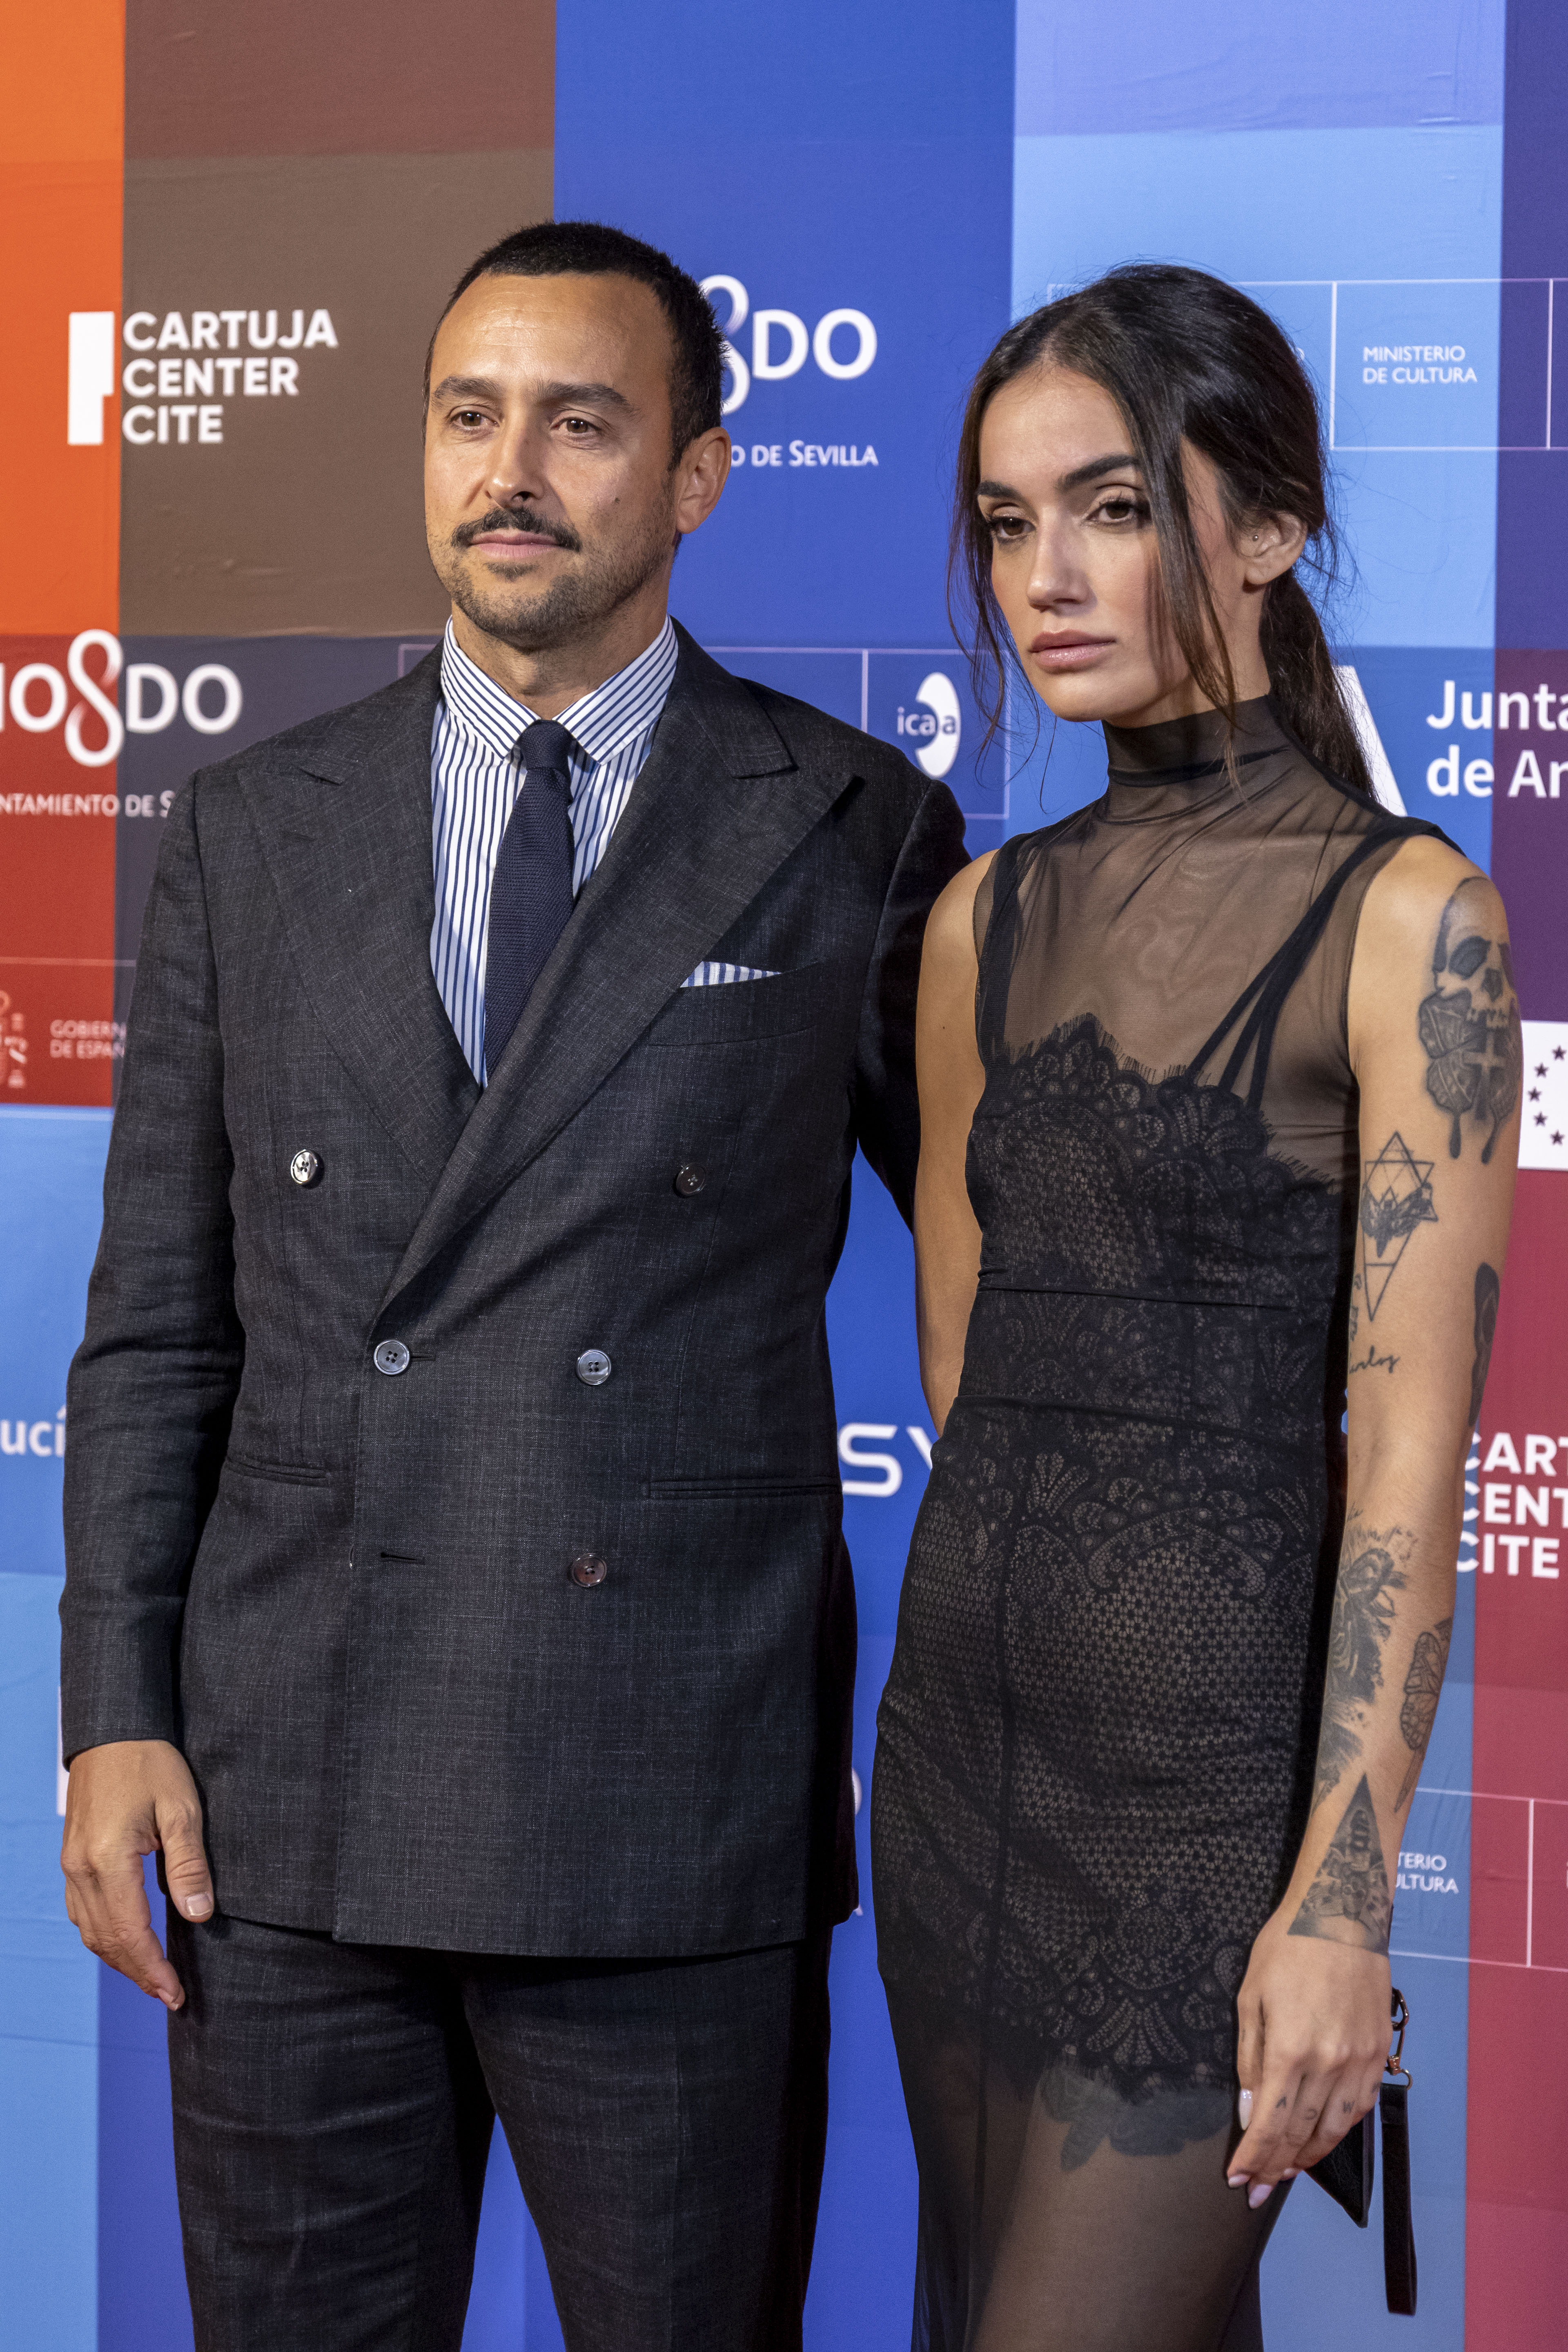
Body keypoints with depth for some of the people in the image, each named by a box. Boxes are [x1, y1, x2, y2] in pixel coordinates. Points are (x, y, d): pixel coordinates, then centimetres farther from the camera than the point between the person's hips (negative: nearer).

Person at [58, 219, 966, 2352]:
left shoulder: (855, 837, 2)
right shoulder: (255, 836, 10)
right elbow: (159, 1319, 9)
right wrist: (117, 1716, 2)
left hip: (679, 1812, -2)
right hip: (289, 1802, 2)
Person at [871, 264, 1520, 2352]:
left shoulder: (1406, 917, -9)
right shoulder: (989, 919, 9)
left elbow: (1410, 1452, -14)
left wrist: (1340, 1900, -18)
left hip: (1213, 1767, -6)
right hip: (966, 1718, 6)